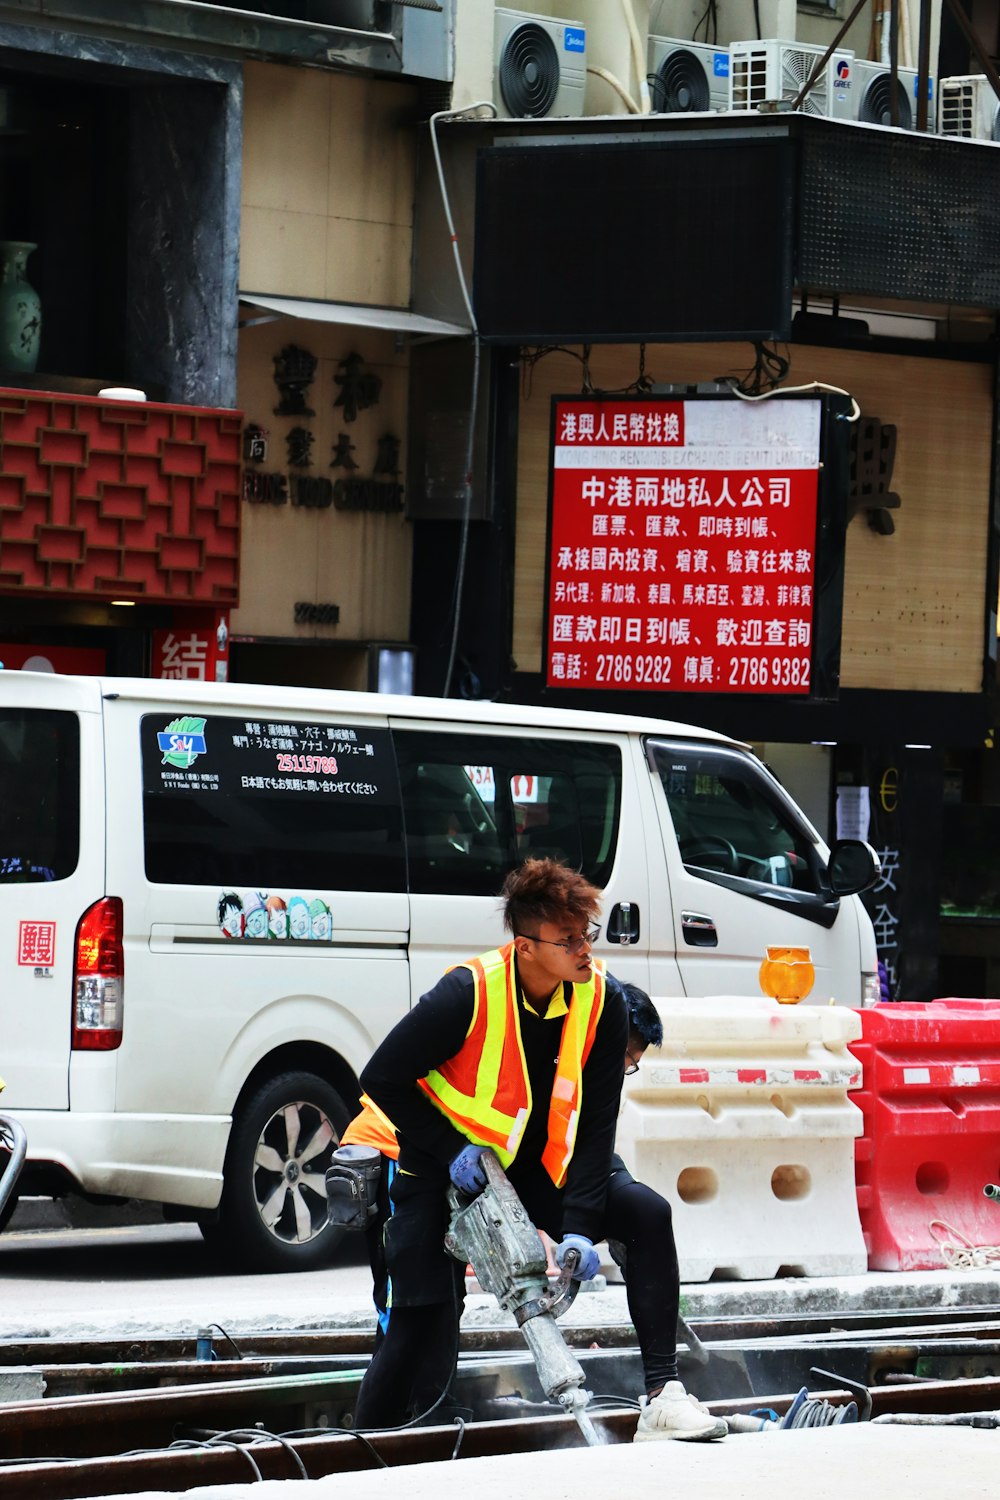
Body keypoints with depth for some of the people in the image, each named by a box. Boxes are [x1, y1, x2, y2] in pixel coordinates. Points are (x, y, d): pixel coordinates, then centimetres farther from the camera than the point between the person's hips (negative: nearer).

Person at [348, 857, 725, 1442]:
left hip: (544, 1167, 4)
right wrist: (452, 1151, -21)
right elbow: (382, 1079, -15)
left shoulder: (603, 1001, -15)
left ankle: (664, 1395, -15)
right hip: (449, 1168, -4)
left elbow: (596, 1123, -12)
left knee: (647, 1214, -16)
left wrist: (580, 1227, -21)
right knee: (424, 1328, -10)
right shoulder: (469, 994, -26)